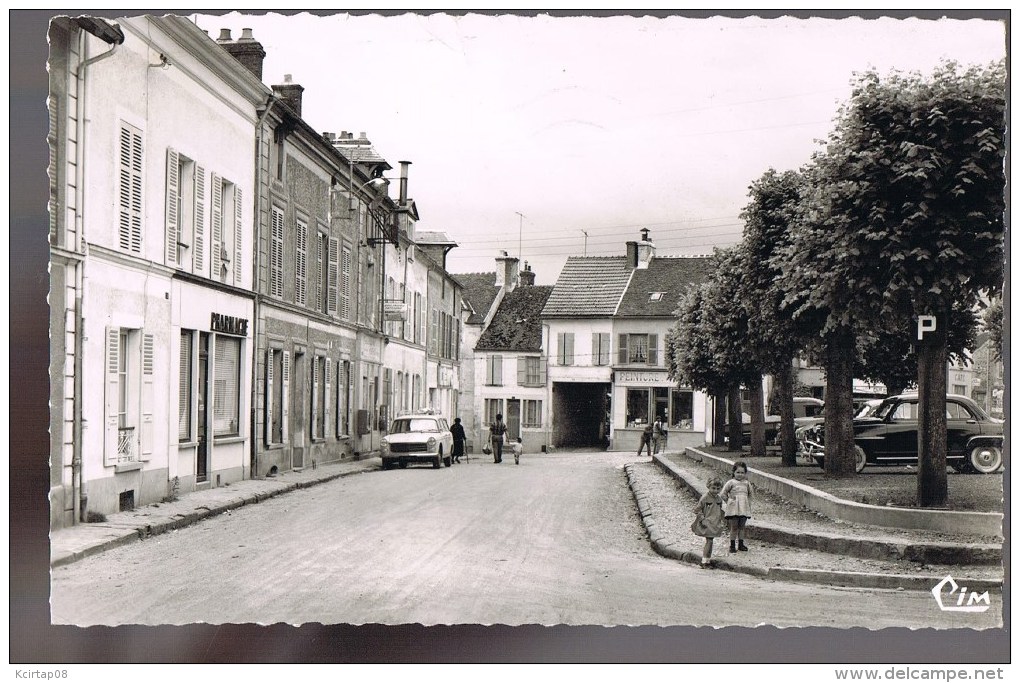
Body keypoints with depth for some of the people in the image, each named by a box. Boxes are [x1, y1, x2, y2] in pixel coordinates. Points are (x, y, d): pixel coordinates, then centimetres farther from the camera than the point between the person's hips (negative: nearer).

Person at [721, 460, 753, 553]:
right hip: (733, 508, -4)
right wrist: (729, 501, -3)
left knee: (741, 527, 9)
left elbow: (749, 494, 22)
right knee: (734, 527, -1)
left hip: (744, 508, 4)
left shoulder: (747, 483, 8)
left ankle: (740, 544, 18)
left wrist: (748, 502, 10)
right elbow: (723, 494, -3)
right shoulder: (731, 482, -4)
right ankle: (732, 545, 5)